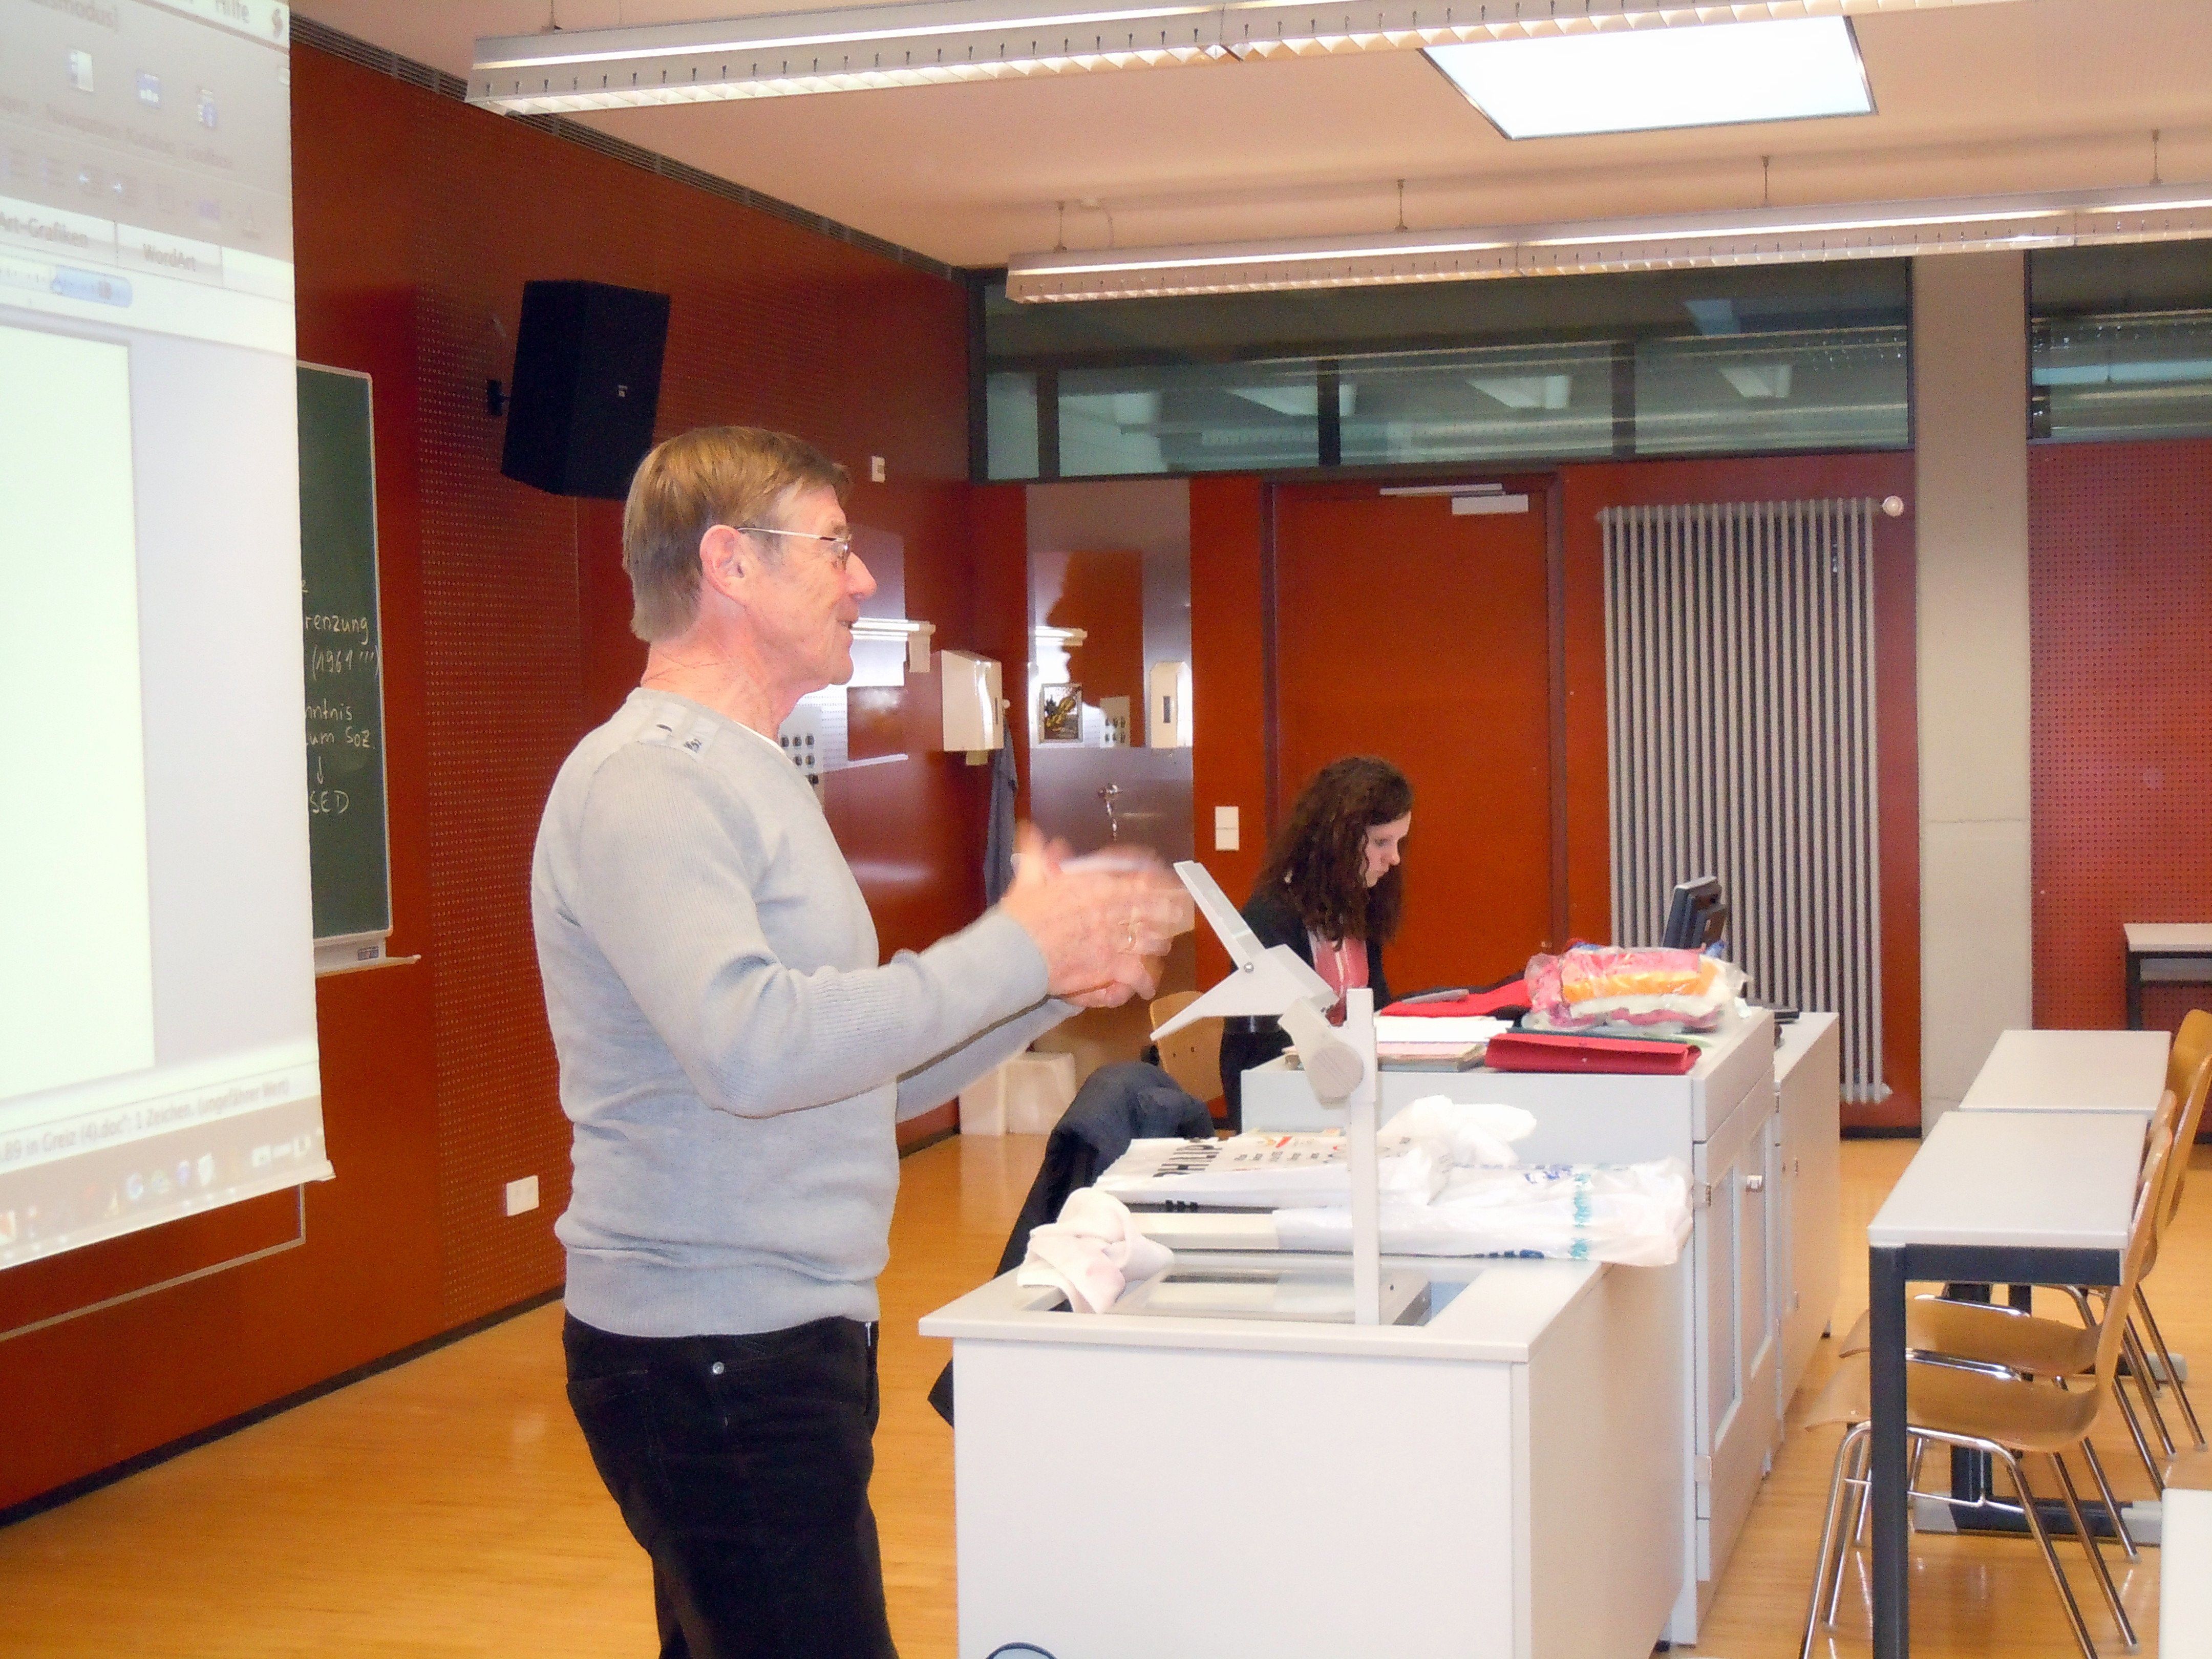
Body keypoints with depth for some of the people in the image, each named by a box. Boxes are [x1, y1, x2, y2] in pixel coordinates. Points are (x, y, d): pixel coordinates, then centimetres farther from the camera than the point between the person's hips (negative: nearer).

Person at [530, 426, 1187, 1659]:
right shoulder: (645, 780, -14)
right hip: (712, 1360, -10)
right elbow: (750, 1047, -29)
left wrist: (1057, 986, 10)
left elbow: (859, 1073, 22)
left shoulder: (749, 777, 19)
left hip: (792, 1339, 10)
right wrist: (1015, 951, -21)